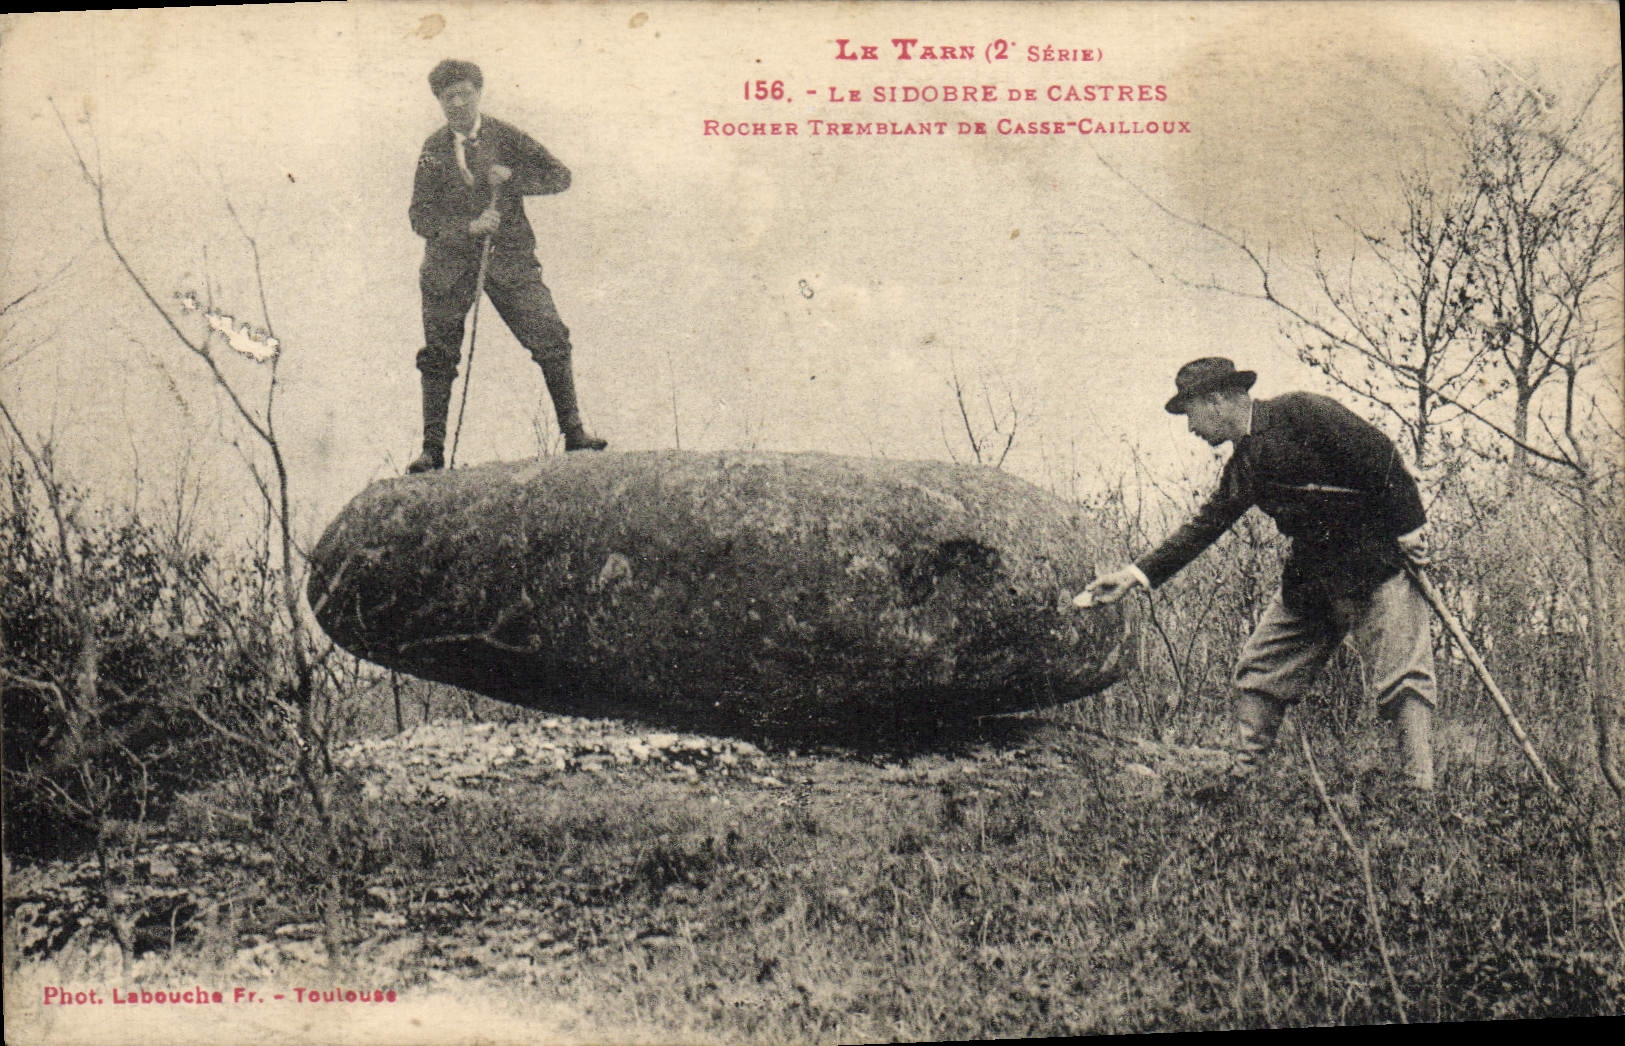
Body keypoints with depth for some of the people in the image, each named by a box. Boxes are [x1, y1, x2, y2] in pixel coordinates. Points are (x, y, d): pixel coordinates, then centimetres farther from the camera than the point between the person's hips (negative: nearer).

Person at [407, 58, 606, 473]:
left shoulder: (505, 137, 4)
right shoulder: (433, 150, 6)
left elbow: (560, 176, 2)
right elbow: (420, 218, 0)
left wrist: (513, 179, -14)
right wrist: (468, 228, -16)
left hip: (509, 257, -1)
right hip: (450, 264, 1)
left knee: (551, 341, -12)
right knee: (438, 357, 3)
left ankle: (573, 432, -4)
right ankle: (433, 450, 13)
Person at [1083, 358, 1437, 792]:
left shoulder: (1300, 413, -12)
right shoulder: (1242, 467, 12)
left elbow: (1381, 457, -14)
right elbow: (1204, 526, 12)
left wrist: (1407, 528, -14)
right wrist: (1136, 574, 6)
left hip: (1376, 563, -8)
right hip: (1309, 575, 8)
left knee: (1401, 679, -11)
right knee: (1258, 671, 7)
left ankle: (1421, 794, -10)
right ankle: (1237, 780, 14)